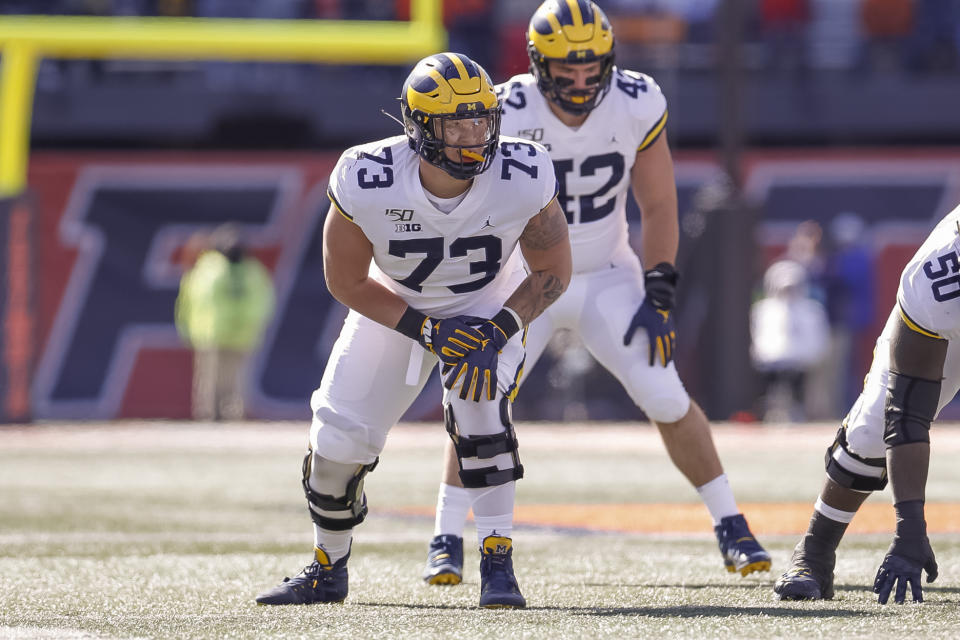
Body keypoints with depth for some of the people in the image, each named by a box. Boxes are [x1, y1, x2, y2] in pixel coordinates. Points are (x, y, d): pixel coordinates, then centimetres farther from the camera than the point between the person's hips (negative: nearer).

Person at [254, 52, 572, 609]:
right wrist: (424, 329, -26)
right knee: (337, 443, -2)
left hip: (490, 305, -1)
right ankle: (328, 571, 27)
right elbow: (347, 280, -16)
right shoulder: (367, 184, -32)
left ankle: (498, 563, -22)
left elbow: (553, 271, -14)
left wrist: (499, 329, -29)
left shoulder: (521, 179, -30)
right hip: (395, 308, 1)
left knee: (480, 398, -31)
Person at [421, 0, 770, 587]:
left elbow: (658, 207, -4)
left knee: (667, 399, -8)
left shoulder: (637, 106, -15)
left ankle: (731, 528, 4)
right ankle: (447, 540, -4)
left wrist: (659, 295, -9)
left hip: (607, 277, 1)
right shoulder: (508, 116, -22)